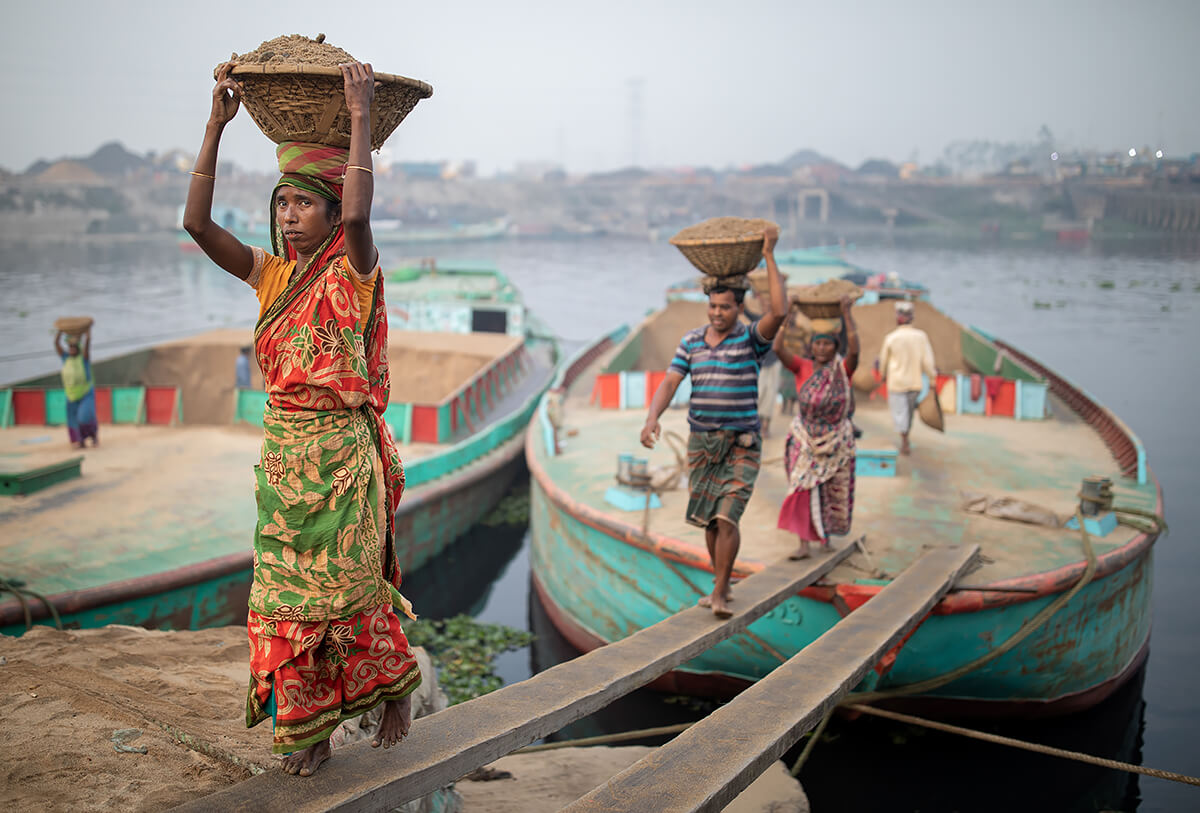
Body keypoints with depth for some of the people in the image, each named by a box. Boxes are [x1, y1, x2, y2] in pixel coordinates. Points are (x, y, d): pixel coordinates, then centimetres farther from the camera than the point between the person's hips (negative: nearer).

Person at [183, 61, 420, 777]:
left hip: (341, 452, -5)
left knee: (345, 586, 4)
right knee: (287, 592, 8)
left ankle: (398, 685, 30)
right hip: (283, 450, 5)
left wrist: (362, 116, -24)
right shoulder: (274, 275, 7)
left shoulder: (355, 270, -7)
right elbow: (197, 222, -3)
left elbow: (358, 214, -30)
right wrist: (218, 123, -6)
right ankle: (309, 731, 21)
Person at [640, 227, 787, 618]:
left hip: (741, 446, -4)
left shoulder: (752, 338, -7)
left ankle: (719, 594, -7)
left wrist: (769, 256, -25)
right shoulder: (692, 341, 4)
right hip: (700, 443, 4)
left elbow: (779, 311, -27)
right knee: (709, 521, 12)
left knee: (726, 517, -16)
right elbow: (669, 384, -2)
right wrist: (652, 419, -20)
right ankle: (722, 586, 29)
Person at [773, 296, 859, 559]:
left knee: (832, 492, 16)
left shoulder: (843, 370, -10)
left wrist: (846, 312, -30)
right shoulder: (802, 369, -7)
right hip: (806, 440, 0)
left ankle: (825, 530, 44)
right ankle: (804, 544, -6)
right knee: (805, 488, -10)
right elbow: (778, 349, -20)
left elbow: (854, 349, -30)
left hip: (836, 443, 0)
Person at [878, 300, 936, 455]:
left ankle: (905, 443, -6)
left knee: (899, 412, 2)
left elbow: (883, 361, 3)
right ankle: (905, 439, 31)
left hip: (896, 382, -3)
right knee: (909, 411, 18)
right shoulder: (921, 336, -6)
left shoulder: (891, 338, -10)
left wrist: (883, 375, 21)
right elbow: (927, 361, -6)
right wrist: (932, 377, 3)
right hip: (915, 382, 3)